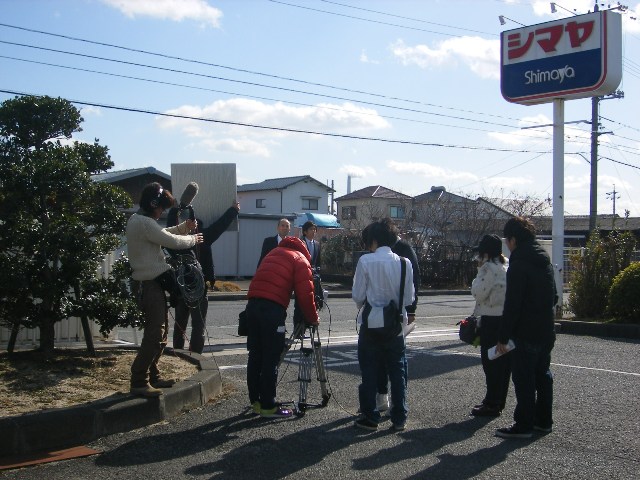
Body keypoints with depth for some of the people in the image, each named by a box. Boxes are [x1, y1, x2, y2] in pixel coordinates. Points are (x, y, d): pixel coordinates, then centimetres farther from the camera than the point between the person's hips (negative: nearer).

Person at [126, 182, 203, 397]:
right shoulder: (144, 223, -18)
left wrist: (184, 227, 7)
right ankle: (139, 382, -9)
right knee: (155, 333, -11)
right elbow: (173, 242, -17)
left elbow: (164, 234, 23)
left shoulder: (138, 220, 14)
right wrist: (193, 239, 1)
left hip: (151, 283, 11)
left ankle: (152, 376, 23)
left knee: (159, 330, 16)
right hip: (149, 285, -11)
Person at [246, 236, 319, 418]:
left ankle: (256, 401, 21)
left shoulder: (273, 252, 26)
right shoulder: (300, 260, 6)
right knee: (271, 359, -1)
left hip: (252, 304, 7)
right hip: (273, 308, -7)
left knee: (255, 355, 13)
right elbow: (305, 294, -2)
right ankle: (268, 406, 2)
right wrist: (313, 318, 9)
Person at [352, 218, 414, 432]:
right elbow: (409, 298, 0)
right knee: (397, 371, 12)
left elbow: (358, 296, -8)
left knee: (369, 372, 8)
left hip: (371, 324, -2)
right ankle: (399, 418, 17)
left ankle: (370, 417, 14)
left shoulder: (366, 261, -12)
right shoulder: (404, 263, -4)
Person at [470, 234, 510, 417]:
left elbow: (478, 293, -13)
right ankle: (498, 401, 23)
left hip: (492, 320, -9)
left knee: (491, 362, -1)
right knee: (503, 362, 13)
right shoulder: (507, 265, 11)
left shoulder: (489, 267, -15)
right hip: (507, 318, 9)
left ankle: (492, 404, 4)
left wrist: (480, 270, -6)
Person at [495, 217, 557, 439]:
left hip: (526, 333, -9)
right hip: (546, 330, 9)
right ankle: (543, 420, 25)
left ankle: (523, 425, 3)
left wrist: (503, 337, -16)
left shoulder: (519, 264, -17)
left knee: (524, 379, -2)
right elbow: (554, 297, 18)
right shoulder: (545, 260, 11)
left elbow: (512, 304, -20)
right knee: (542, 375, 16)